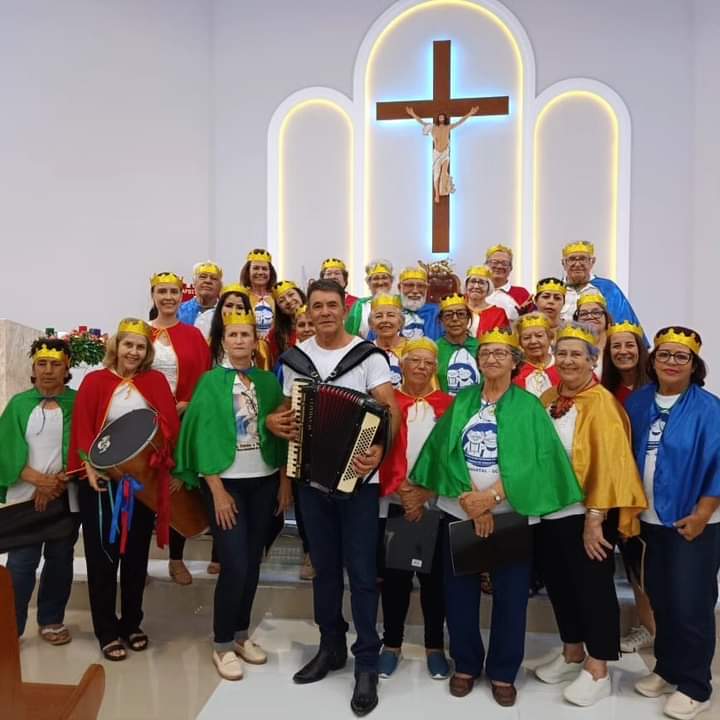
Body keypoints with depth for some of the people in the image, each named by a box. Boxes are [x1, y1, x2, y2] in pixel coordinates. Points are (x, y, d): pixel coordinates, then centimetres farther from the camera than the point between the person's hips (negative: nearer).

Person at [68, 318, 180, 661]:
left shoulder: (156, 381, 3)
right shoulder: (94, 381, -2)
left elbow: (170, 424, -4)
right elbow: (82, 429, -7)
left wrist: (156, 455, -20)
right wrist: (91, 468, -19)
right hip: (103, 479, -2)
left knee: (137, 553, 12)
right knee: (102, 554, 5)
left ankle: (132, 623, 28)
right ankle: (107, 631, 19)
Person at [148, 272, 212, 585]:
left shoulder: (193, 335, 6)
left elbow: (202, 377, 1)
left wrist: (185, 404, -12)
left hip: (183, 420, 0)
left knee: (180, 486, 5)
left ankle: (176, 558, 18)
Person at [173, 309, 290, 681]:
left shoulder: (268, 381, 5)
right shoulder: (211, 382, -4)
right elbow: (204, 436, -8)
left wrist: (285, 480, 2)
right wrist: (218, 491, -12)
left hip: (264, 482, 4)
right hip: (226, 482, -3)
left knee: (253, 563, 10)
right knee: (234, 565, -6)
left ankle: (241, 635, 28)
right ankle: (222, 645, 13)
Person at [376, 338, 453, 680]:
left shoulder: (448, 404, 4)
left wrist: (427, 491, -11)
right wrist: (400, 490, -14)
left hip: (437, 505, 1)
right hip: (394, 503, 0)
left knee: (433, 574, 8)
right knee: (394, 574, 8)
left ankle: (435, 646, 25)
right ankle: (392, 644, 25)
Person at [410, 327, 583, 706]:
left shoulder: (528, 406, -1)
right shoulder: (462, 401, 5)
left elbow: (536, 462, -12)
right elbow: (447, 452, -4)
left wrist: (491, 496, -20)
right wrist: (472, 500, -15)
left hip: (508, 515, -2)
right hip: (459, 512, 2)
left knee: (510, 596, 6)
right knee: (459, 593, 8)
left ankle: (503, 672, 26)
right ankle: (465, 665, 29)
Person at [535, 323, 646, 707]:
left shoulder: (601, 402, -12)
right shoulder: (547, 399, 7)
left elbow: (608, 463, -17)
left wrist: (595, 519, -19)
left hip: (587, 515, -6)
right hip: (550, 512, 7)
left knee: (593, 587, 7)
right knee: (558, 584, 17)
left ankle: (597, 671, 23)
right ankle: (572, 654, 36)